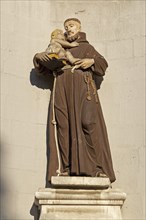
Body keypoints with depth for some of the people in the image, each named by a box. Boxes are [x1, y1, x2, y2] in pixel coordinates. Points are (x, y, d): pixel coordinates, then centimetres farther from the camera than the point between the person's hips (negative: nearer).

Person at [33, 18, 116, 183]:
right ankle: (65, 168, -11)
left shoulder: (87, 47, 24)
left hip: (82, 87, -2)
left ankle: (97, 168, -19)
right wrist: (39, 57, 1)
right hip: (62, 89, 2)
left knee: (89, 123, -17)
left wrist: (92, 61, -5)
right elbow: (46, 62, 23)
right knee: (63, 125, -11)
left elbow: (103, 63, 16)